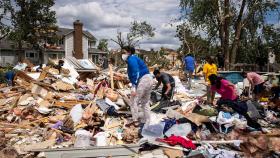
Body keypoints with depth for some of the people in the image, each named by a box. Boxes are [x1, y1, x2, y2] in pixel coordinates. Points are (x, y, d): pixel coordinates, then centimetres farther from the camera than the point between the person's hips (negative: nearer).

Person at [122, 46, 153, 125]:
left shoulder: (131, 59, -7)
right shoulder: (133, 58, 23)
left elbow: (135, 73, -18)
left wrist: (133, 87, -21)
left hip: (143, 80, -10)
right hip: (149, 79, 10)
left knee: (134, 101, 1)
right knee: (145, 102, 18)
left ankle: (135, 121, 5)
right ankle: (147, 122, 24)